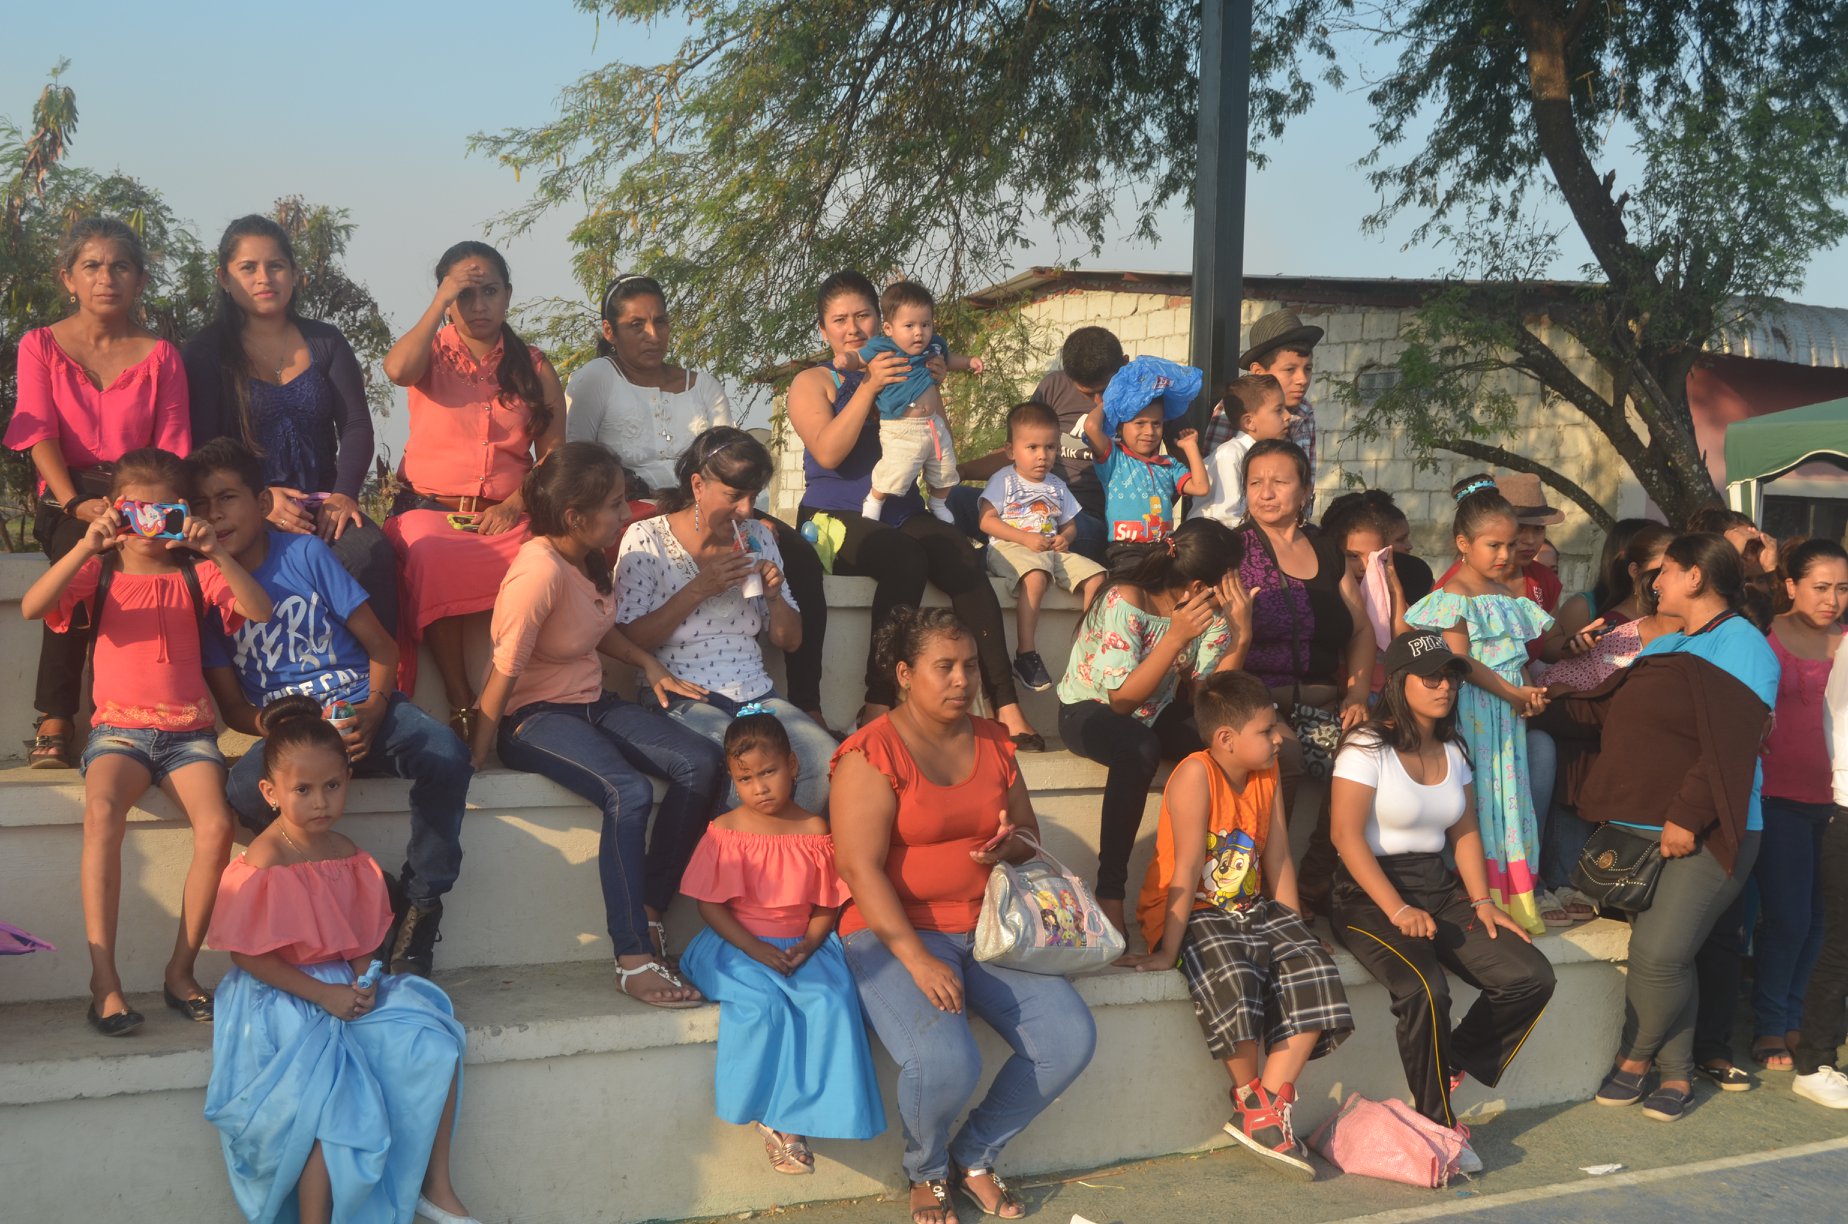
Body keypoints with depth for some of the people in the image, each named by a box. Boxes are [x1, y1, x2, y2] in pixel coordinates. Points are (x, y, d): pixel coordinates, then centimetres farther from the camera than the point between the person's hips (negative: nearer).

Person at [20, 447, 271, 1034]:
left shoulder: (195, 573, 9)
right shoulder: (99, 571, 8)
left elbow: (260, 611, -8)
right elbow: (31, 607, -11)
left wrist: (215, 552, -18)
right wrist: (85, 546, -21)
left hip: (188, 728, 1)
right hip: (119, 727, -1)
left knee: (216, 825, -27)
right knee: (101, 813, -32)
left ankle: (181, 970, -11)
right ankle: (103, 980, -29)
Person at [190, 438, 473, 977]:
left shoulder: (305, 553, 3)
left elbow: (382, 647, 3)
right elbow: (233, 708, 3)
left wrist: (373, 713, -15)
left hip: (361, 711, 0)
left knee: (445, 752, -30)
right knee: (246, 790, -35)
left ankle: (419, 903, -12)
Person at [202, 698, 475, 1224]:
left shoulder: (346, 853, 6)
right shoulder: (264, 863, -15)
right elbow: (247, 955, -16)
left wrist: (363, 980, -7)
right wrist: (322, 994, -19)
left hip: (343, 987, 7)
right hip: (283, 999, -7)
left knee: (434, 1043, -7)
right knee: (334, 1100, -24)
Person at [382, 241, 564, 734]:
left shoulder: (534, 368, 15)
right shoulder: (433, 352, 14)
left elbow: (553, 452, 5)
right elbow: (398, 370, -14)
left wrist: (514, 505, -12)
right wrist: (441, 303, -7)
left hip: (504, 515, 1)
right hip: (429, 508, -1)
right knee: (430, 559, -38)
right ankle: (460, 702, -31)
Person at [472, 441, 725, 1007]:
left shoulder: (592, 557, 1)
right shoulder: (540, 571, -25)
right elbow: (504, 671, -20)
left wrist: (649, 665, 7)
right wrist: (474, 759, -15)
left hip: (592, 703, 9)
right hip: (534, 717, -9)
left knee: (703, 765, -12)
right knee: (629, 794, -33)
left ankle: (648, 913, -3)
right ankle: (633, 960, -24)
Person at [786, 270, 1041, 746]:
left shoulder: (902, 374, 20)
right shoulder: (813, 383, 8)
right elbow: (828, 453, -10)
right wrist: (868, 386, -14)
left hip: (902, 513, 4)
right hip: (836, 517, -4)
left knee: (964, 560, -27)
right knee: (906, 558, -36)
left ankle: (1005, 705, -33)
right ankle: (879, 703, -33)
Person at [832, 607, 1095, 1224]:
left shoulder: (993, 743, 11)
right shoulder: (873, 752, -9)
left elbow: (1029, 832, 22)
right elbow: (860, 867, -16)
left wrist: (1011, 844, -4)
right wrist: (917, 958, -24)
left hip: (986, 927, 6)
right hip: (895, 932, -6)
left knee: (1071, 1038, -14)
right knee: (946, 1061, -30)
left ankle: (976, 1155, 10)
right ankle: (927, 1173, 6)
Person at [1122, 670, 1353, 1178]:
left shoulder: (1266, 774, 5)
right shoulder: (1196, 774, -17)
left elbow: (1278, 860, 7)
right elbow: (1187, 872, -22)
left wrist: (1296, 934, 3)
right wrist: (1167, 952, -22)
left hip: (1252, 909, 7)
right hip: (1194, 913, -7)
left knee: (1312, 970, -17)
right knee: (1230, 978, -34)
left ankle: (1269, 1108, -12)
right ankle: (1248, 1095, -6)